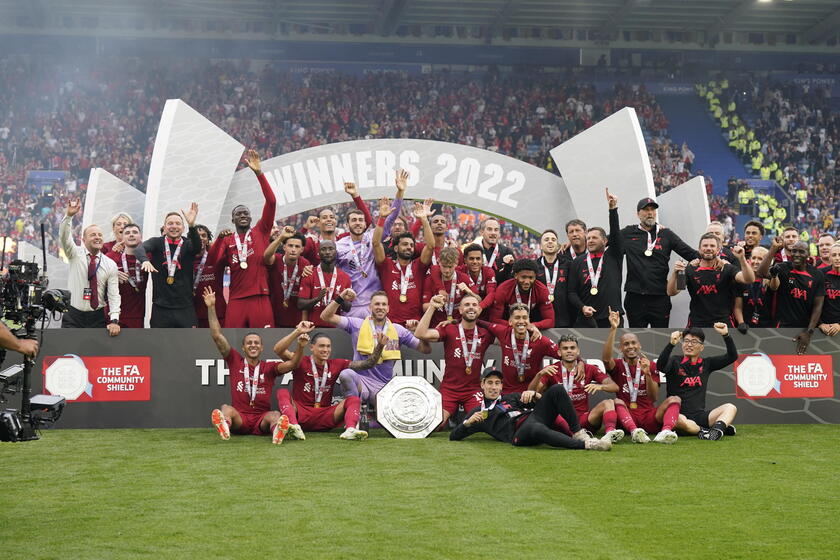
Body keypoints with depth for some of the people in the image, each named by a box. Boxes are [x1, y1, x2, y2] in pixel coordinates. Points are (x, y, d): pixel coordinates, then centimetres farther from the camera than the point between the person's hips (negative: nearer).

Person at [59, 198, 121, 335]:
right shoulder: (76, 254, 3)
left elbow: (114, 295, -2)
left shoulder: (110, 265, 2)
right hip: (73, 317, -1)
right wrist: (69, 216, -32)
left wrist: (114, 321, -14)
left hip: (98, 318, 1)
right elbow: (64, 237, -14)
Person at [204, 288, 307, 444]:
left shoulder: (269, 367, 13)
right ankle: (224, 427, -67)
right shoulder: (235, 362, 13)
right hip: (239, 419, 0)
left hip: (262, 420, 0)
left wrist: (300, 347, -23)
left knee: (276, 415, -31)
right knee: (226, 408, -30)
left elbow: (292, 364, -3)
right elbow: (217, 336, 6)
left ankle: (277, 431, -68)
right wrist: (211, 308, 0)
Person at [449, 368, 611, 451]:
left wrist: (533, 395, 3)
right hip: (518, 433, -5)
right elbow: (454, 436, 17)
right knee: (537, 429, -43)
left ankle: (578, 433, -20)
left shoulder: (511, 397, 34)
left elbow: (541, 402, 26)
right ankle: (586, 444, -52)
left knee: (557, 390, -15)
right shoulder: (478, 411, 24)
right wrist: (469, 422, -2)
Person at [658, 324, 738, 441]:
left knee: (730, 408, -18)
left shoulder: (706, 364, 15)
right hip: (678, 414, -4)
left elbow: (732, 356, 10)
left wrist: (726, 335, -4)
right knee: (679, 420, -40)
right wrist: (671, 344, -32)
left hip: (700, 415, 4)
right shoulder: (675, 362, 3)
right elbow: (660, 366, -20)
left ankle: (717, 428, -43)